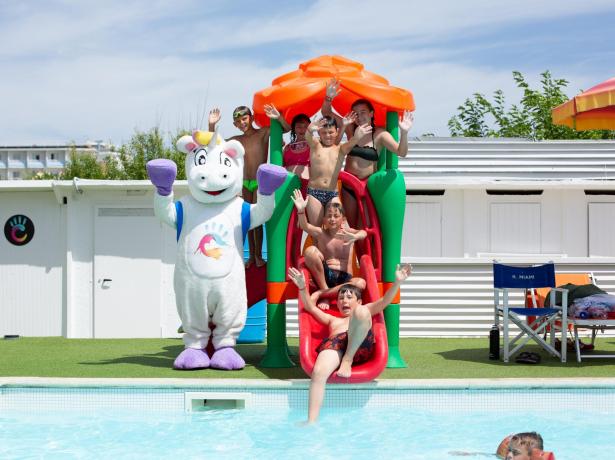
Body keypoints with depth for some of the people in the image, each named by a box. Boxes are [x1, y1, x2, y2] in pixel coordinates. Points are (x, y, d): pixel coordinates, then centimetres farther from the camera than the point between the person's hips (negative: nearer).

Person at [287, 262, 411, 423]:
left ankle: (348, 360, -31)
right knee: (318, 372, -33)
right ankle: (311, 422, -44)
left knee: (362, 312, -30)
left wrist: (397, 282, 6)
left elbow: (385, 301, 23)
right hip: (334, 344, 2)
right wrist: (302, 288, 14)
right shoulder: (332, 320, 44)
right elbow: (310, 307, 31)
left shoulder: (364, 310, 39)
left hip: (360, 346, -1)